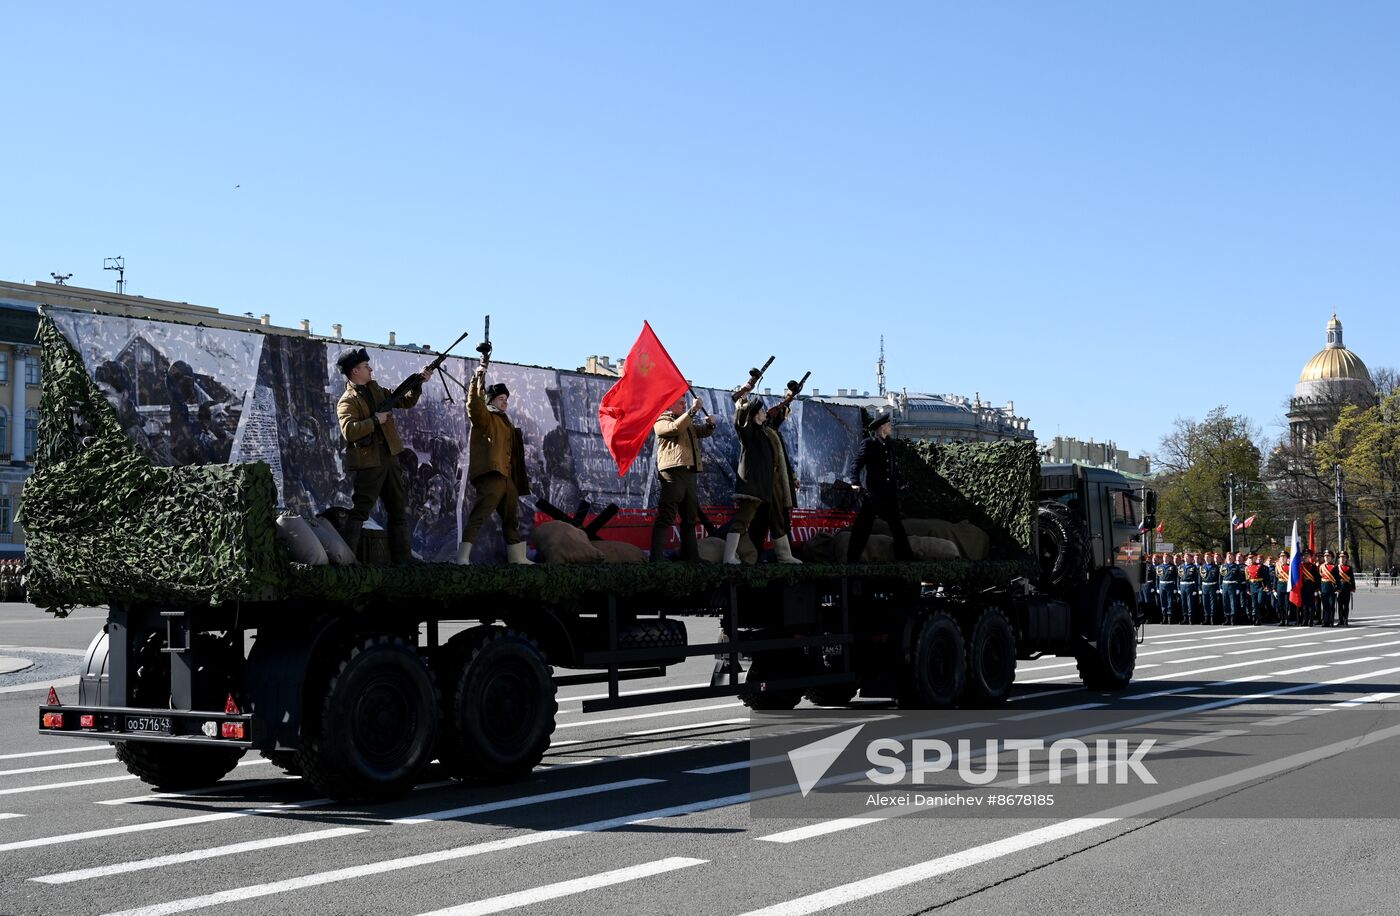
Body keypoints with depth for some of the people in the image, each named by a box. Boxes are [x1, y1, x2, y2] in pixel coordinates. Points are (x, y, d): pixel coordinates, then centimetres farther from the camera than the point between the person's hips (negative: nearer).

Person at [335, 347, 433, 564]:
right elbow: (349, 431, -26)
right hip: (367, 464, -8)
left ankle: (404, 558, 18)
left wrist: (418, 384, 8)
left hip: (389, 459, 8)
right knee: (360, 511, -11)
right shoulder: (346, 402, -10)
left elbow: (405, 401, 22)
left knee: (398, 511, 11)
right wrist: (376, 420, -20)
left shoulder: (376, 389, 14)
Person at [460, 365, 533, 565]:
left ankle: (517, 558, 21)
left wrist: (520, 480, 23)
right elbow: (474, 405, -19)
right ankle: (463, 557, -23)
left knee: (512, 519, 14)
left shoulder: (505, 423, 27)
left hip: (507, 477, 10)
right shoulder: (485, 417, 4)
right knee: (479, 515, -18)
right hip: (490, 475, -9)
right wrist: (477, 381, -27)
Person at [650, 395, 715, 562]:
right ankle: (657, 558, -20)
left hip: (689, 472, 9)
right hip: (673, 472, -9)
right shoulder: (662, 421, 3)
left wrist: (710, 424, 4)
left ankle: (691, 557, 17)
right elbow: (675, 428, -16)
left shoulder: (688, 423, 29)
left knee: (690, 517, 11)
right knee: (666, 516, -15)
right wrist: (692, 410, -18)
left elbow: (703, 432, 26)